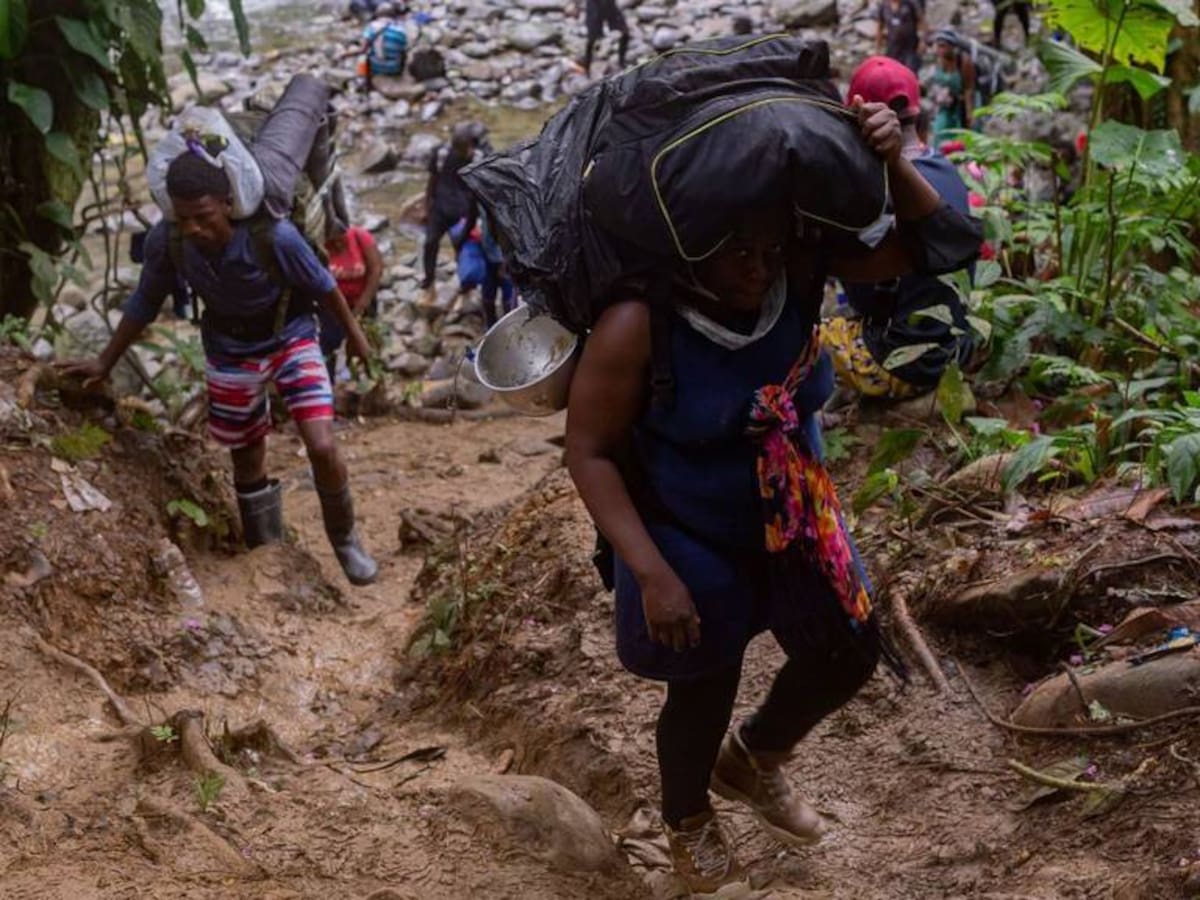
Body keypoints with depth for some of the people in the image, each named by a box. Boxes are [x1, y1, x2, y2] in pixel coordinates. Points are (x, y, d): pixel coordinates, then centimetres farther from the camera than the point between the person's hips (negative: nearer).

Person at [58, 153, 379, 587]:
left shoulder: (274, 236, -34)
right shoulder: (165, 241, -24)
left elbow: (322, 284, -15)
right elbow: (145, 301, -4)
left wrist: (353, 333, 0)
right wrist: (105, 361, 2)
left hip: (290, 338, -3)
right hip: (230, 351, 3)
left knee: (323, 447, -14)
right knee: (247, 460, 13)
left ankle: (344, 539, 13)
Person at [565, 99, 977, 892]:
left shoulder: (801, 271, -17)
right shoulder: (640, 324, -29)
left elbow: (932, 243, -13)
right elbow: (590, 453, -22)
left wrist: (894, 163, -33)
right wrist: (652, 573, -25)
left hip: (794, 520, 5)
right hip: (691, 538, -5)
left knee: (849, 654, 17)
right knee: (704, 691, 12)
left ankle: (751, 758, 48)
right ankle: (688, 819, 47)